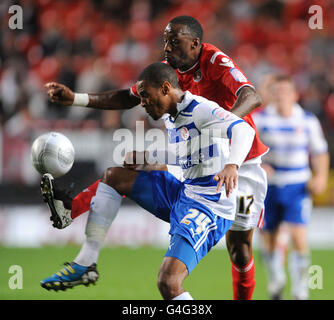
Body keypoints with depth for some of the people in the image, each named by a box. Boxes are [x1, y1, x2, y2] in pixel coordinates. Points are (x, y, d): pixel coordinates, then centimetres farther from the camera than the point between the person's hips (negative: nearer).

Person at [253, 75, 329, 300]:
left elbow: (319, 152, 9)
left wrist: (321, 176, -8)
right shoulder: (260, 119, -3)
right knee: (269, 239, 8)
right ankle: (276, 283, 36)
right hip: (268, 187, 1)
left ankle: (301, 292, -7)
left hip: (297, 188, -1)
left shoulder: (308, 121, 0)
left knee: (298, 237, -16)